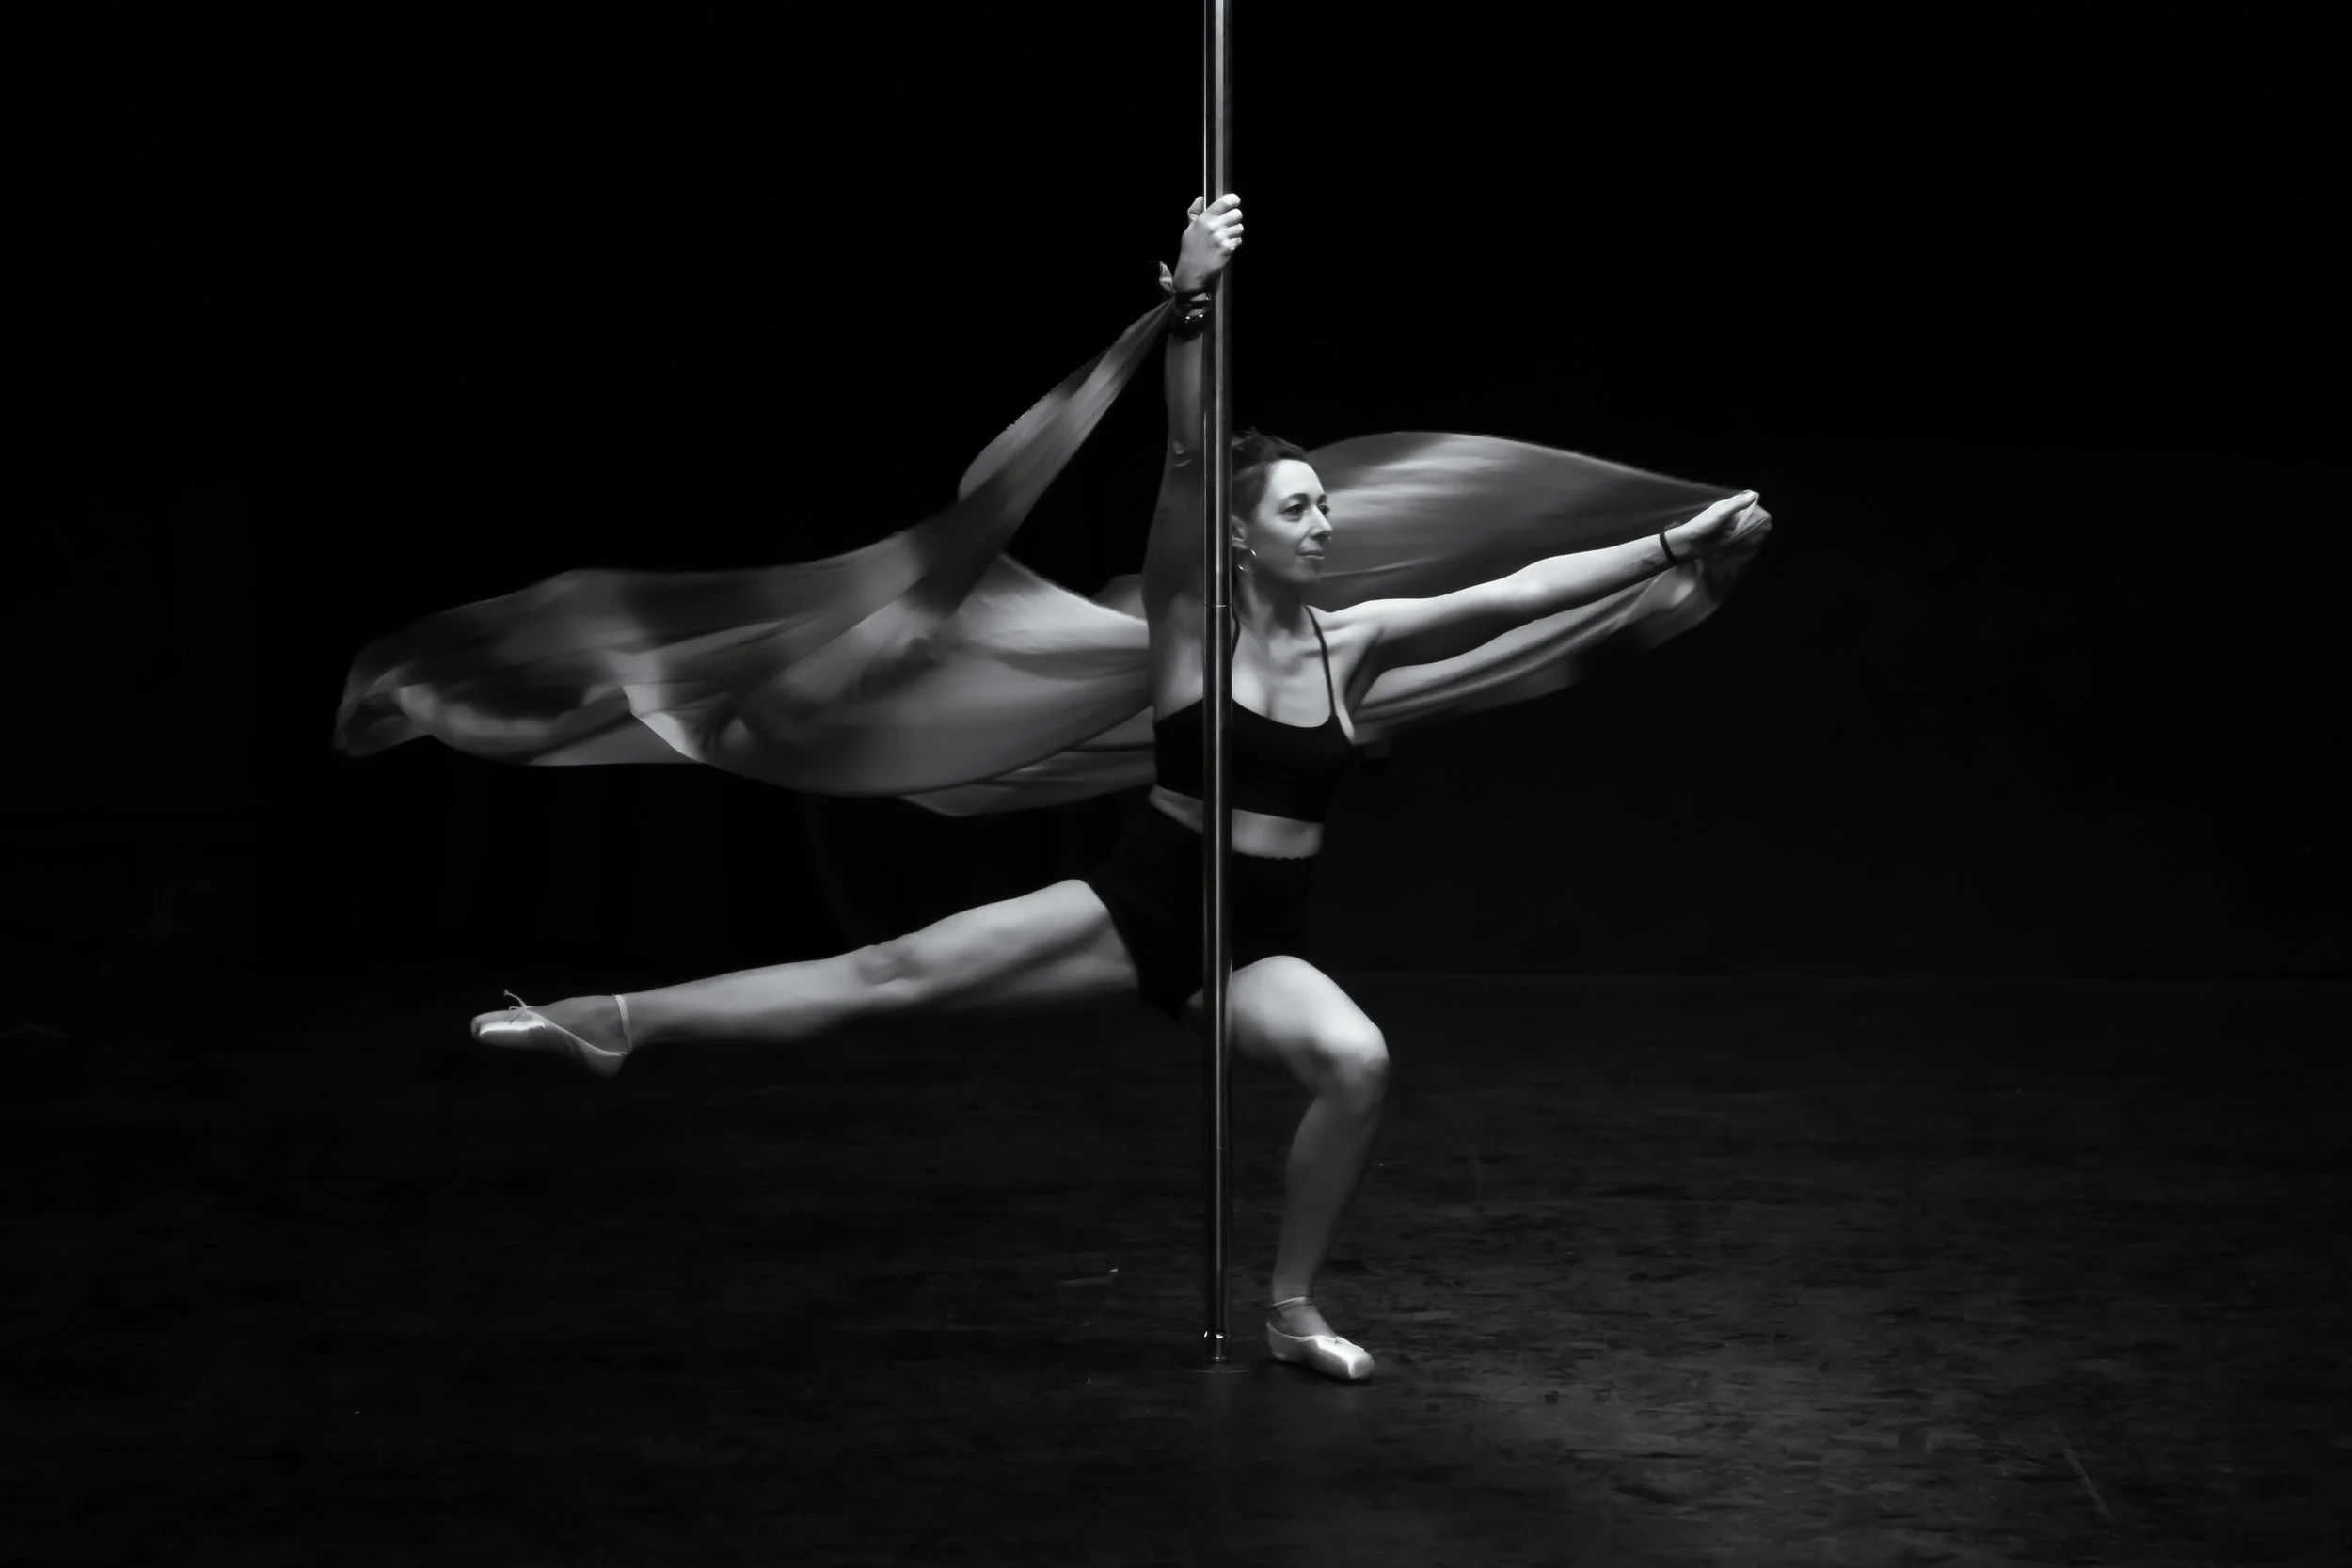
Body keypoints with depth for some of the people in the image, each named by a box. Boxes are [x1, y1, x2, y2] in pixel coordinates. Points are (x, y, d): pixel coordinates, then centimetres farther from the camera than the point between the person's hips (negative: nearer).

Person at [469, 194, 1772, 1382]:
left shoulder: (1355, 644, 2)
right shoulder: (1190, 626, -6)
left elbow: (1523, 593, -3)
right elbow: (1183, 465, -21)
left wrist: (1677, 544, -10)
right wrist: (1193, 301, -34)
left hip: (1260, 939, 2)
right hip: (1141, 902, -2)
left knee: (1359, 1064, -29)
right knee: (900, 970, -15)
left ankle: (1292, 1307, -9)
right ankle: (617, 1023, -13)